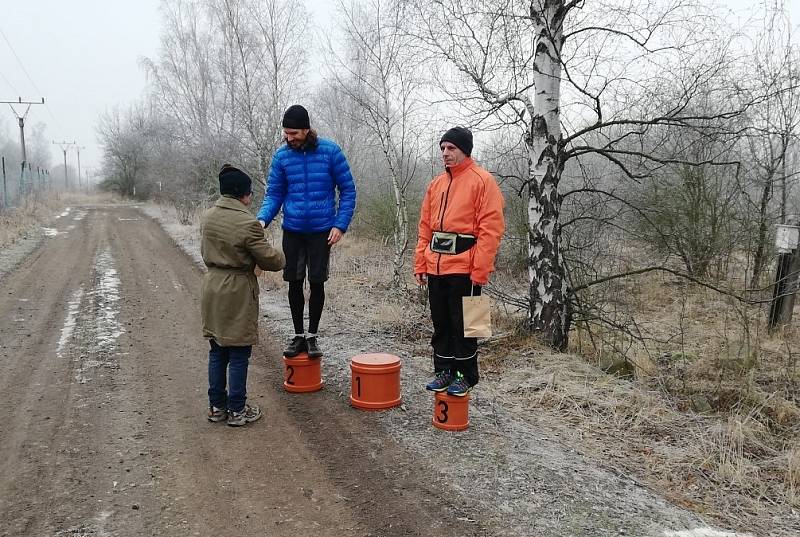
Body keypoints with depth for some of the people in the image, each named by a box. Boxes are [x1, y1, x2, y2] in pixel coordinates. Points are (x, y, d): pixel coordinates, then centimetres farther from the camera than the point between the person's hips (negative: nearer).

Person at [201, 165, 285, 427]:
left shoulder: (207, 217, 4)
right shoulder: (247, 223, -19)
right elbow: (269, 259, -13)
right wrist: (281, 258, 8)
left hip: (212, 288, 7)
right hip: (238, 292, -7)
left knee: (217, 352, 16)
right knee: (238, 355, 4)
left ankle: (217, 406, 26)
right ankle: (237, 410, 14)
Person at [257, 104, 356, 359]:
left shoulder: (330, 151, -7)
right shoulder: (282, 156, 0)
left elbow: (348, 190, -2)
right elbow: (274, 193, 5)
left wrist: (340, 225, -11)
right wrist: (262, 219, -14)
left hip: (322, 230, -2)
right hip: (292, 230, 2)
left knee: (317, 283, 4)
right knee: (294, 283, 7)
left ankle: (312, 336, 20)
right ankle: (298, 335, 22)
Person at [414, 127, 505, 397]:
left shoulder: (482, 181, -6)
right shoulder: (436, 184, 15)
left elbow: (491, 228, -12)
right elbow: (425, 227, 17)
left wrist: (480, 271, -16)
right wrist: (420, 264, 11)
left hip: (464, 268, -6)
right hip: (436, 267, 7)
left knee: (462, 323, 2)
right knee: (440, 322, 12)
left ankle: (465, 375, 15)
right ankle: (444, 370, 25)